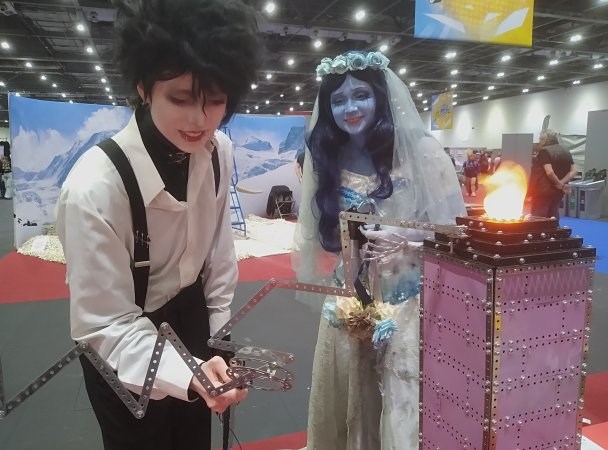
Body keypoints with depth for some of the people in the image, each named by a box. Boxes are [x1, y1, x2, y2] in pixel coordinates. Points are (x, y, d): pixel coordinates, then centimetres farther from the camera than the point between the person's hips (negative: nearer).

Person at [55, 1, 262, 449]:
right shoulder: (95, 187, -33)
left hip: (191, 319, 5)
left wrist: (219, 326, 6)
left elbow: (218, 244, -2)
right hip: (119, 347, -4)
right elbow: (104, 326, -25)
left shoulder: (219, 151, -17)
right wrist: (188, 374, -39)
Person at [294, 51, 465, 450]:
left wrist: (404, 236, -23)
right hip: (349, 307, 4)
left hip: (410, 306, -3)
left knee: (406, 411, 5)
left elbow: (455, 228, -8)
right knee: (348, 409, 16)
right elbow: (317, 235, 9)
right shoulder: (327, 160, 3)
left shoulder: (420, 151, -9)